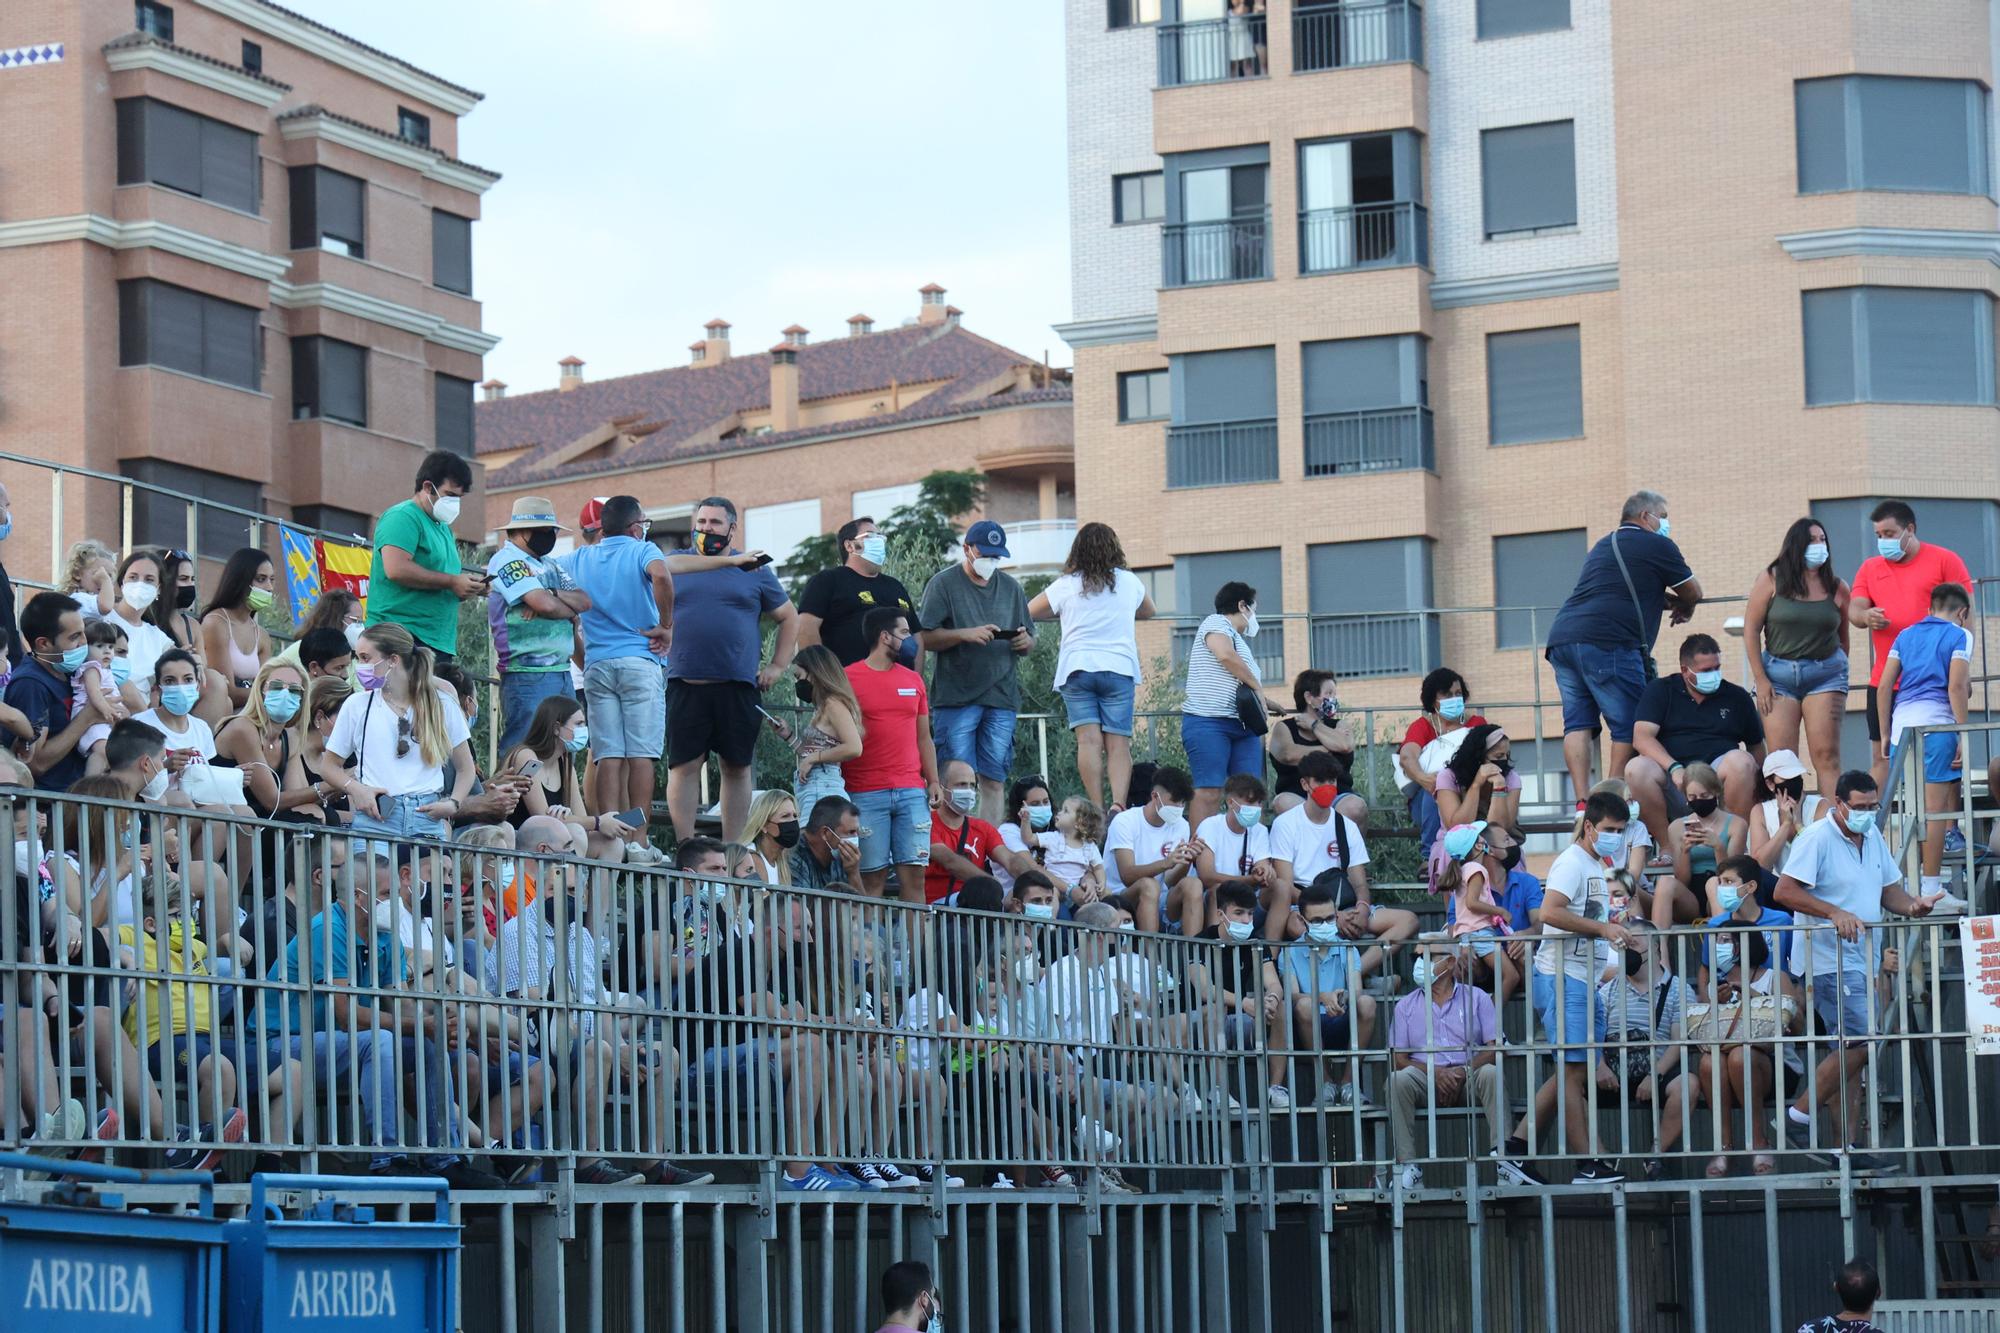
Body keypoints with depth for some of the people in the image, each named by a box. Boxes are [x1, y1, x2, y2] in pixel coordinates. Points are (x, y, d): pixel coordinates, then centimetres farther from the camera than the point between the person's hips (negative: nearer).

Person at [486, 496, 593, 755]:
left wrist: (553, 595, -10)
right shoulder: (507, 560, -6)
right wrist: (570, 611, 3)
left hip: (561, 673, 9)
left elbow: (584, 601, 9)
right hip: (528, 673, -9)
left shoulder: (550, 566, 21)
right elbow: (544, 604, -17)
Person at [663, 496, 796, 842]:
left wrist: (778, 666, 8)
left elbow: (789, 617, 18)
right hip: (685, 684, -1)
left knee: (737, 767, 3)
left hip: (738, 686, 1)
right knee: (684, 765, -5)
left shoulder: (754, 569, 11)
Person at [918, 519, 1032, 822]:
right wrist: (965, 634, -17)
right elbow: (925, 638, -3)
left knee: (993, 781, 2)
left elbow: (1029, 644, 21)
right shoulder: (944, 584, 4)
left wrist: (1025, 642, -3)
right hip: (957, 697, -4)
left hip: (1001, 697, 4)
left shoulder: (1011, 587, 18)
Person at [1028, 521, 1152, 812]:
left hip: (1077, 668, -1)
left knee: (1088, 740, -6)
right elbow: (1148, 611, 29)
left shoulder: (1066, 585, 3)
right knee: (1118, 744, -3)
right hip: (1119, 668, 1)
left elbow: (1029, 611, 15)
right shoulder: (1129, 582, 9)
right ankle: (1118, 803, -21)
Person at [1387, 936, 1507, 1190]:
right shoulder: (1407, 1005, 15)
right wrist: (1435, 1073, -14)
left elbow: (1494, 1048, 2)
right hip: (1425, 1081, 1)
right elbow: (1398, 1059, 5)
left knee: (1490, 1073, -32)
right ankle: (1407, 1166, -33)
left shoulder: (1476, 998, 12)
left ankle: (1503, 1157, -36)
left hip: (1468, 1081, -1)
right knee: (1398, 1079, -30)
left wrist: (1464, 1071, -17)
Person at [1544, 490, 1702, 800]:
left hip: (1561, 638, 8)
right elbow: (1693, 593, 15)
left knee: (1578, 722, 4)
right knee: (1630, 727, -2)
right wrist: (1683, 609, 36)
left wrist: (1668, 601, 31)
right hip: (1607, 644, -8)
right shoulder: (1656, 546, 5)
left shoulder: (1604, 545, 28)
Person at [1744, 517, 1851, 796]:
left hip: (1825, 672, 0)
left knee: (1826, 756, -7)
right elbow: (1751, 629, 0)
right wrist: (1760, 679, -4)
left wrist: (1839, 674, 7)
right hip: (1778, 674, 0)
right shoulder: (1772, 580, 0)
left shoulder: (1837, 587, 5)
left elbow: (1843, 637, 12)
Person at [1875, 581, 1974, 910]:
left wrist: (1885, 735, 18)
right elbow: (1956, 687, -8)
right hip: (1936, 725, -5)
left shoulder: (1906, 636, 19)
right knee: (1935, 809, -4)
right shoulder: (1959, 636, 4)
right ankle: (1931, 889, -6)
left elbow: (1883, 687, 14)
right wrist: (1964, 737, -7)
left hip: (1901, 725, 5)